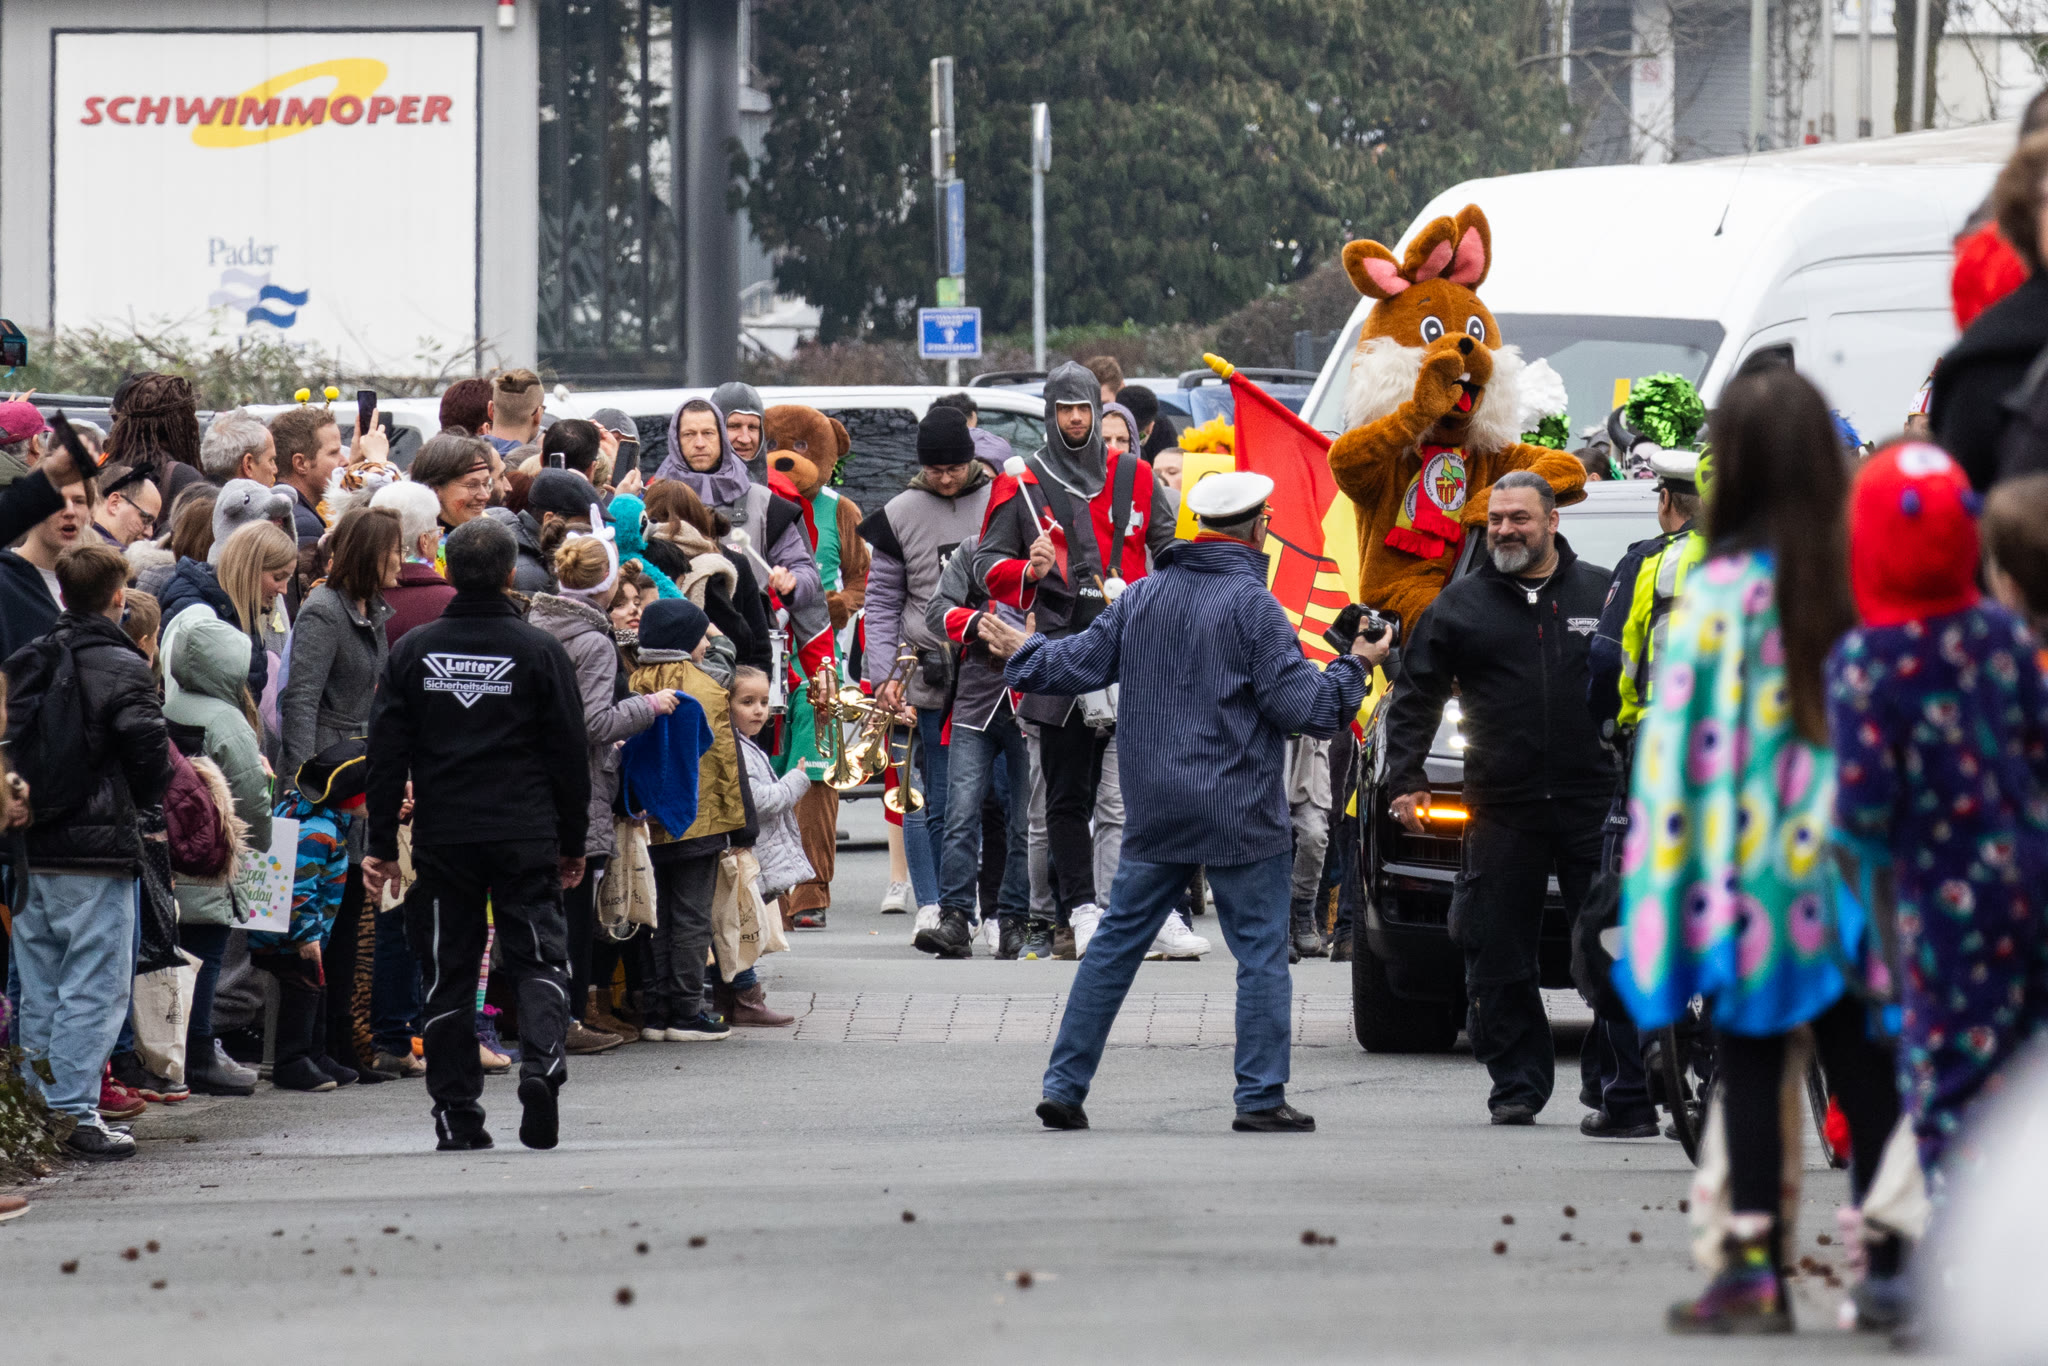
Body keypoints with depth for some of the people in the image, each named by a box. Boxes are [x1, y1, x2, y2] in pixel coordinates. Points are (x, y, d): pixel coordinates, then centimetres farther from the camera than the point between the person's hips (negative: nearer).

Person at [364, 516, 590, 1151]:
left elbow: (387, 754, 4)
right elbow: (569, 755, 1)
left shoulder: (414, 651, 2)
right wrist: (572, 844, 11)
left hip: (442, 838, 2)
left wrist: (382, 845, 9)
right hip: (526, 837, -1)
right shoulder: (539, 650, -2)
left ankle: (456, 1115, 7)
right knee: (539, 957, 4)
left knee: (449, 973, 8)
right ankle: (540, 1062, -22)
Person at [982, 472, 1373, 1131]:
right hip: (1239, 815, -5)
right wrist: (1355, 666, 2)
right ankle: (1261, 1097, -1)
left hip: (1155, 809, 5)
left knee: (1117, 942, 10)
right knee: (1261, 951, 2)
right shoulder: (1251, 604, -11)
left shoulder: (1143, 596, 6)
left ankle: (1064, 1085, 10)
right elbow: (1300, 705, -14)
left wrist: (1021, 652, 31)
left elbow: (1079, 662, 11)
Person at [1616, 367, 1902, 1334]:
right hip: (1854, 870, 3)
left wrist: (1661, 878, -8)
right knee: (1863, 1071, 10)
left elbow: (1679, 747, -13)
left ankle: (1754, 1270, 2)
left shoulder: (1719, 596, -12)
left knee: (1750, 1068, 4)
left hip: (1752, 865, -3)